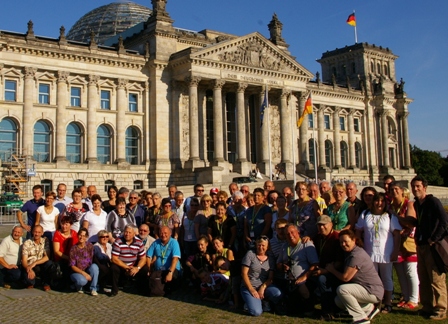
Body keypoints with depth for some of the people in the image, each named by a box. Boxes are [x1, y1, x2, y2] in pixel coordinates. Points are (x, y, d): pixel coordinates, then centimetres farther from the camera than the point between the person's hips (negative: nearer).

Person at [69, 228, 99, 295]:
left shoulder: (89, 246, -4)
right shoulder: (74, 249, -10)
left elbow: (92, 261, 0)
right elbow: (72, 266, -10)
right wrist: (84, 273, -20)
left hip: (87, 271, 3)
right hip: (76, 272, -3)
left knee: (94, 266, -30)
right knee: (82, 281, -36)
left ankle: (93, 289, -16)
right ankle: (78, 287, 4)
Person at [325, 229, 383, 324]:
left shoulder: (356, 255, -23)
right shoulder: (349, 253, 10)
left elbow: (345, 277, -21)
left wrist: (332, 270, -7)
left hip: (373, 291, -10)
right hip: (364, 288, 10)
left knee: (341, 289, -26)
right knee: (338, 301, 9)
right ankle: (369, 308, 18)